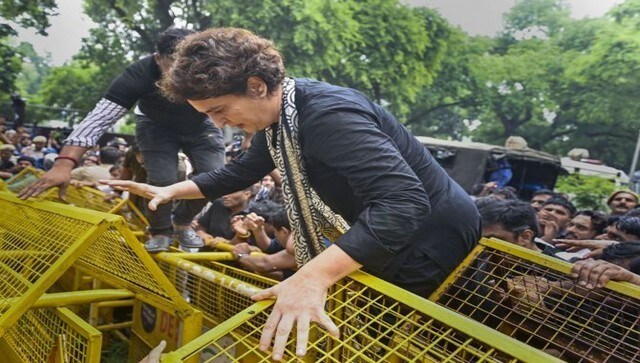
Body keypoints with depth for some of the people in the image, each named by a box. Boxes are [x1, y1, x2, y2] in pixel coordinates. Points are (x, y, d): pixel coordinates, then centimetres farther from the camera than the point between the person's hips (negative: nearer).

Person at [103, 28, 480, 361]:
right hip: (379, 240, 9)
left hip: (431, 238, -8)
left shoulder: (327, 113, -33)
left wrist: (314, 277, -52)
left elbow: (404, 201, -43)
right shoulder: (274, 118, -2)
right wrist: (170, 191, 6)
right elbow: (241, 171, 15)